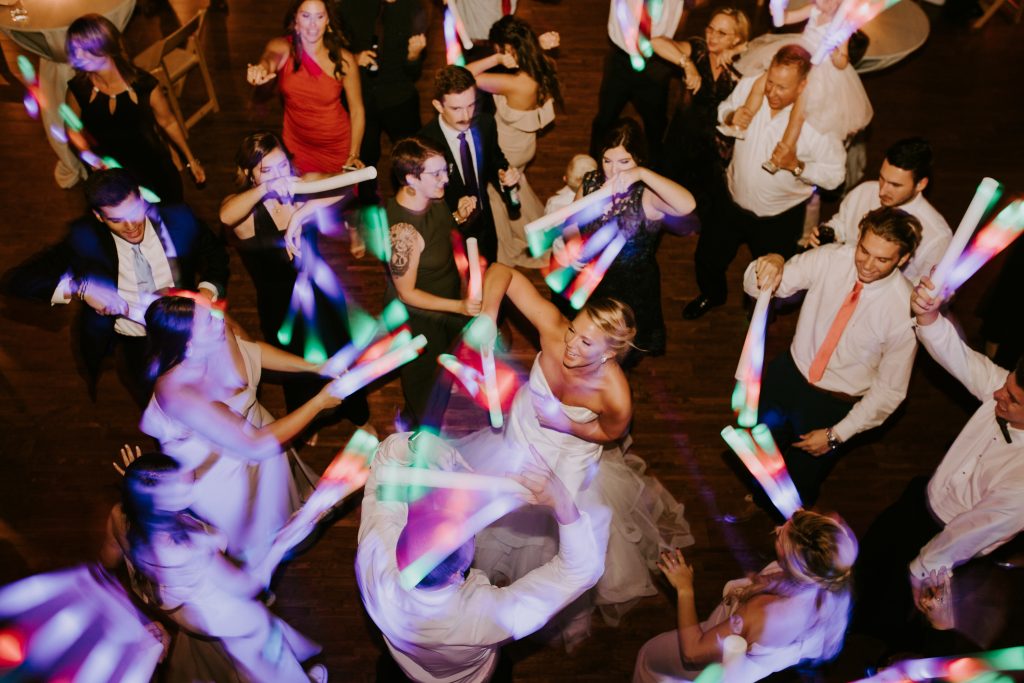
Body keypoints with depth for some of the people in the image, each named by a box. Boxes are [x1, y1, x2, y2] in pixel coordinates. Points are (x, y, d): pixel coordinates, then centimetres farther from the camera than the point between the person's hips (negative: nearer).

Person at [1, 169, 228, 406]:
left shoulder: (177, 218, -5)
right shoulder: (85, 239, -9)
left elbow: (215, 253, 11)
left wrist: (207, 290, -11)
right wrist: (81, 287, -27)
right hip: (132, 344, -2)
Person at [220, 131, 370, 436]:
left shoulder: (304, 185, -14)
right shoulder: (242, 206, -19)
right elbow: (226, 216, -43)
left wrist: (304, 211, -43)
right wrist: (268, 187, -57)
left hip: (323, 295, 2)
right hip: (280, 307, -2)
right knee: (299, 371, 21)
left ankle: (358, 414, 54)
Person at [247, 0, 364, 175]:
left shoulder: (343, 59, -15)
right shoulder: (282, 48, -13)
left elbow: (357, 110, -7)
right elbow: (269, 58, -37)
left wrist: (353, 155, -13)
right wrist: (261, 69, -60)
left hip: (338, 147, -1)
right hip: (296, 146, 1)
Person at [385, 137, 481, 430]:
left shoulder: (432, 197, -15)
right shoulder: (403, 230, -38)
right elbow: (407, 293, -28)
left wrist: (459, 217, -12)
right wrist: (459, 306, -33)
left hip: (447, 301, 8)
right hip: (419, 320, -8)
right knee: (427, 392, 18)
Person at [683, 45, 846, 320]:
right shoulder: (748, 86, -19)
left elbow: (835, 174, -19)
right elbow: (723, 110, 3)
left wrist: (796, 166, -35)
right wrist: (730, 118, -21)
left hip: (780, 218, -3)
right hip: (733, 203, 3)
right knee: (707, 259, 23)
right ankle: (712, 294, 58)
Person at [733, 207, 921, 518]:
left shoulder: (904, 310, -23)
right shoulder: (831, 258, -16)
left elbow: (890, 389, -13)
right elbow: (756, 288, -11)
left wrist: (836, 435, -12)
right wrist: (769, 265, -35)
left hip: (835, 404, -3)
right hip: (788, 373, 3)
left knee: (795, 491, 5)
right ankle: (760, 496, 46)